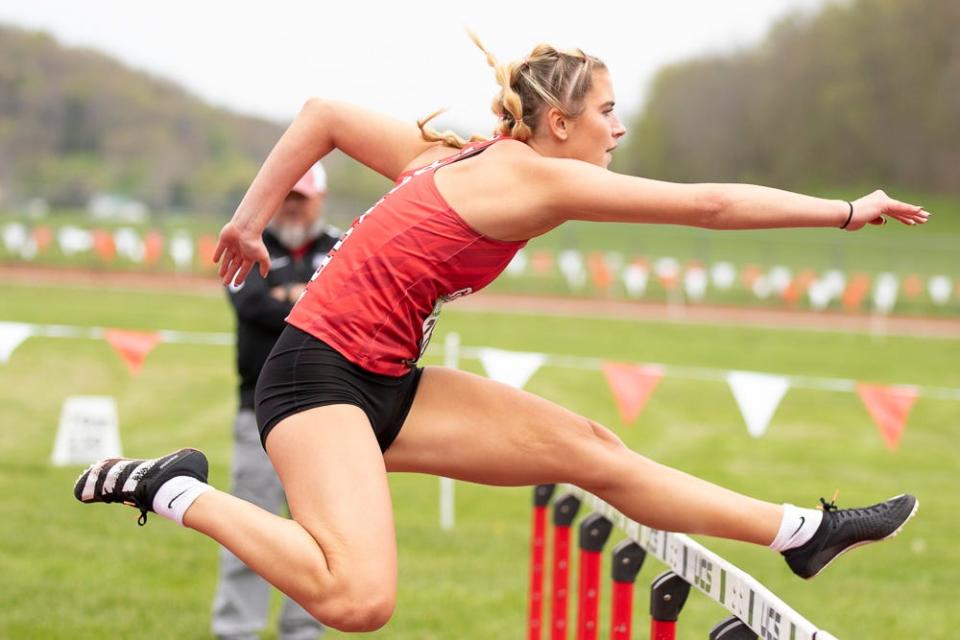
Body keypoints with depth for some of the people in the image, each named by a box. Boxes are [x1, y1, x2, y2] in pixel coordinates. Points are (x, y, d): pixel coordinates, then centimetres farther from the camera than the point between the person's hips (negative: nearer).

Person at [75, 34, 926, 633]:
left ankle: (806, 532, 7)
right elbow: (710, 205, -11)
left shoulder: (460, 158, 13)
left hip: (385, 385, 10)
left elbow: (323, 115, 17)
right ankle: (177, 492, -13)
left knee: (589, 450, 4)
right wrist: (847, 212, -5)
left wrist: (249, 222, 20)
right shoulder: (533, 177, -13)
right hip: (319, 372, -10)